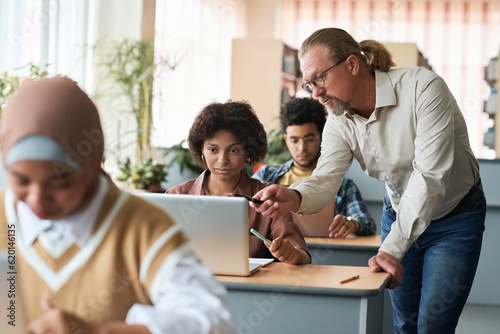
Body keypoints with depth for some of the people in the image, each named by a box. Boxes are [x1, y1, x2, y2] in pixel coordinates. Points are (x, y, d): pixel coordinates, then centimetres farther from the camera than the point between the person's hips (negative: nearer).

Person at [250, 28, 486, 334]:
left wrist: (391, 250, -38)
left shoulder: (423, 88, -28)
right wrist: (294, 197, -45)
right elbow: (326, 179, -20)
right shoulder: (340, 121, -9)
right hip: (399, 214, 5)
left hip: (455, 219, -5)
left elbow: (429, 176, -33)